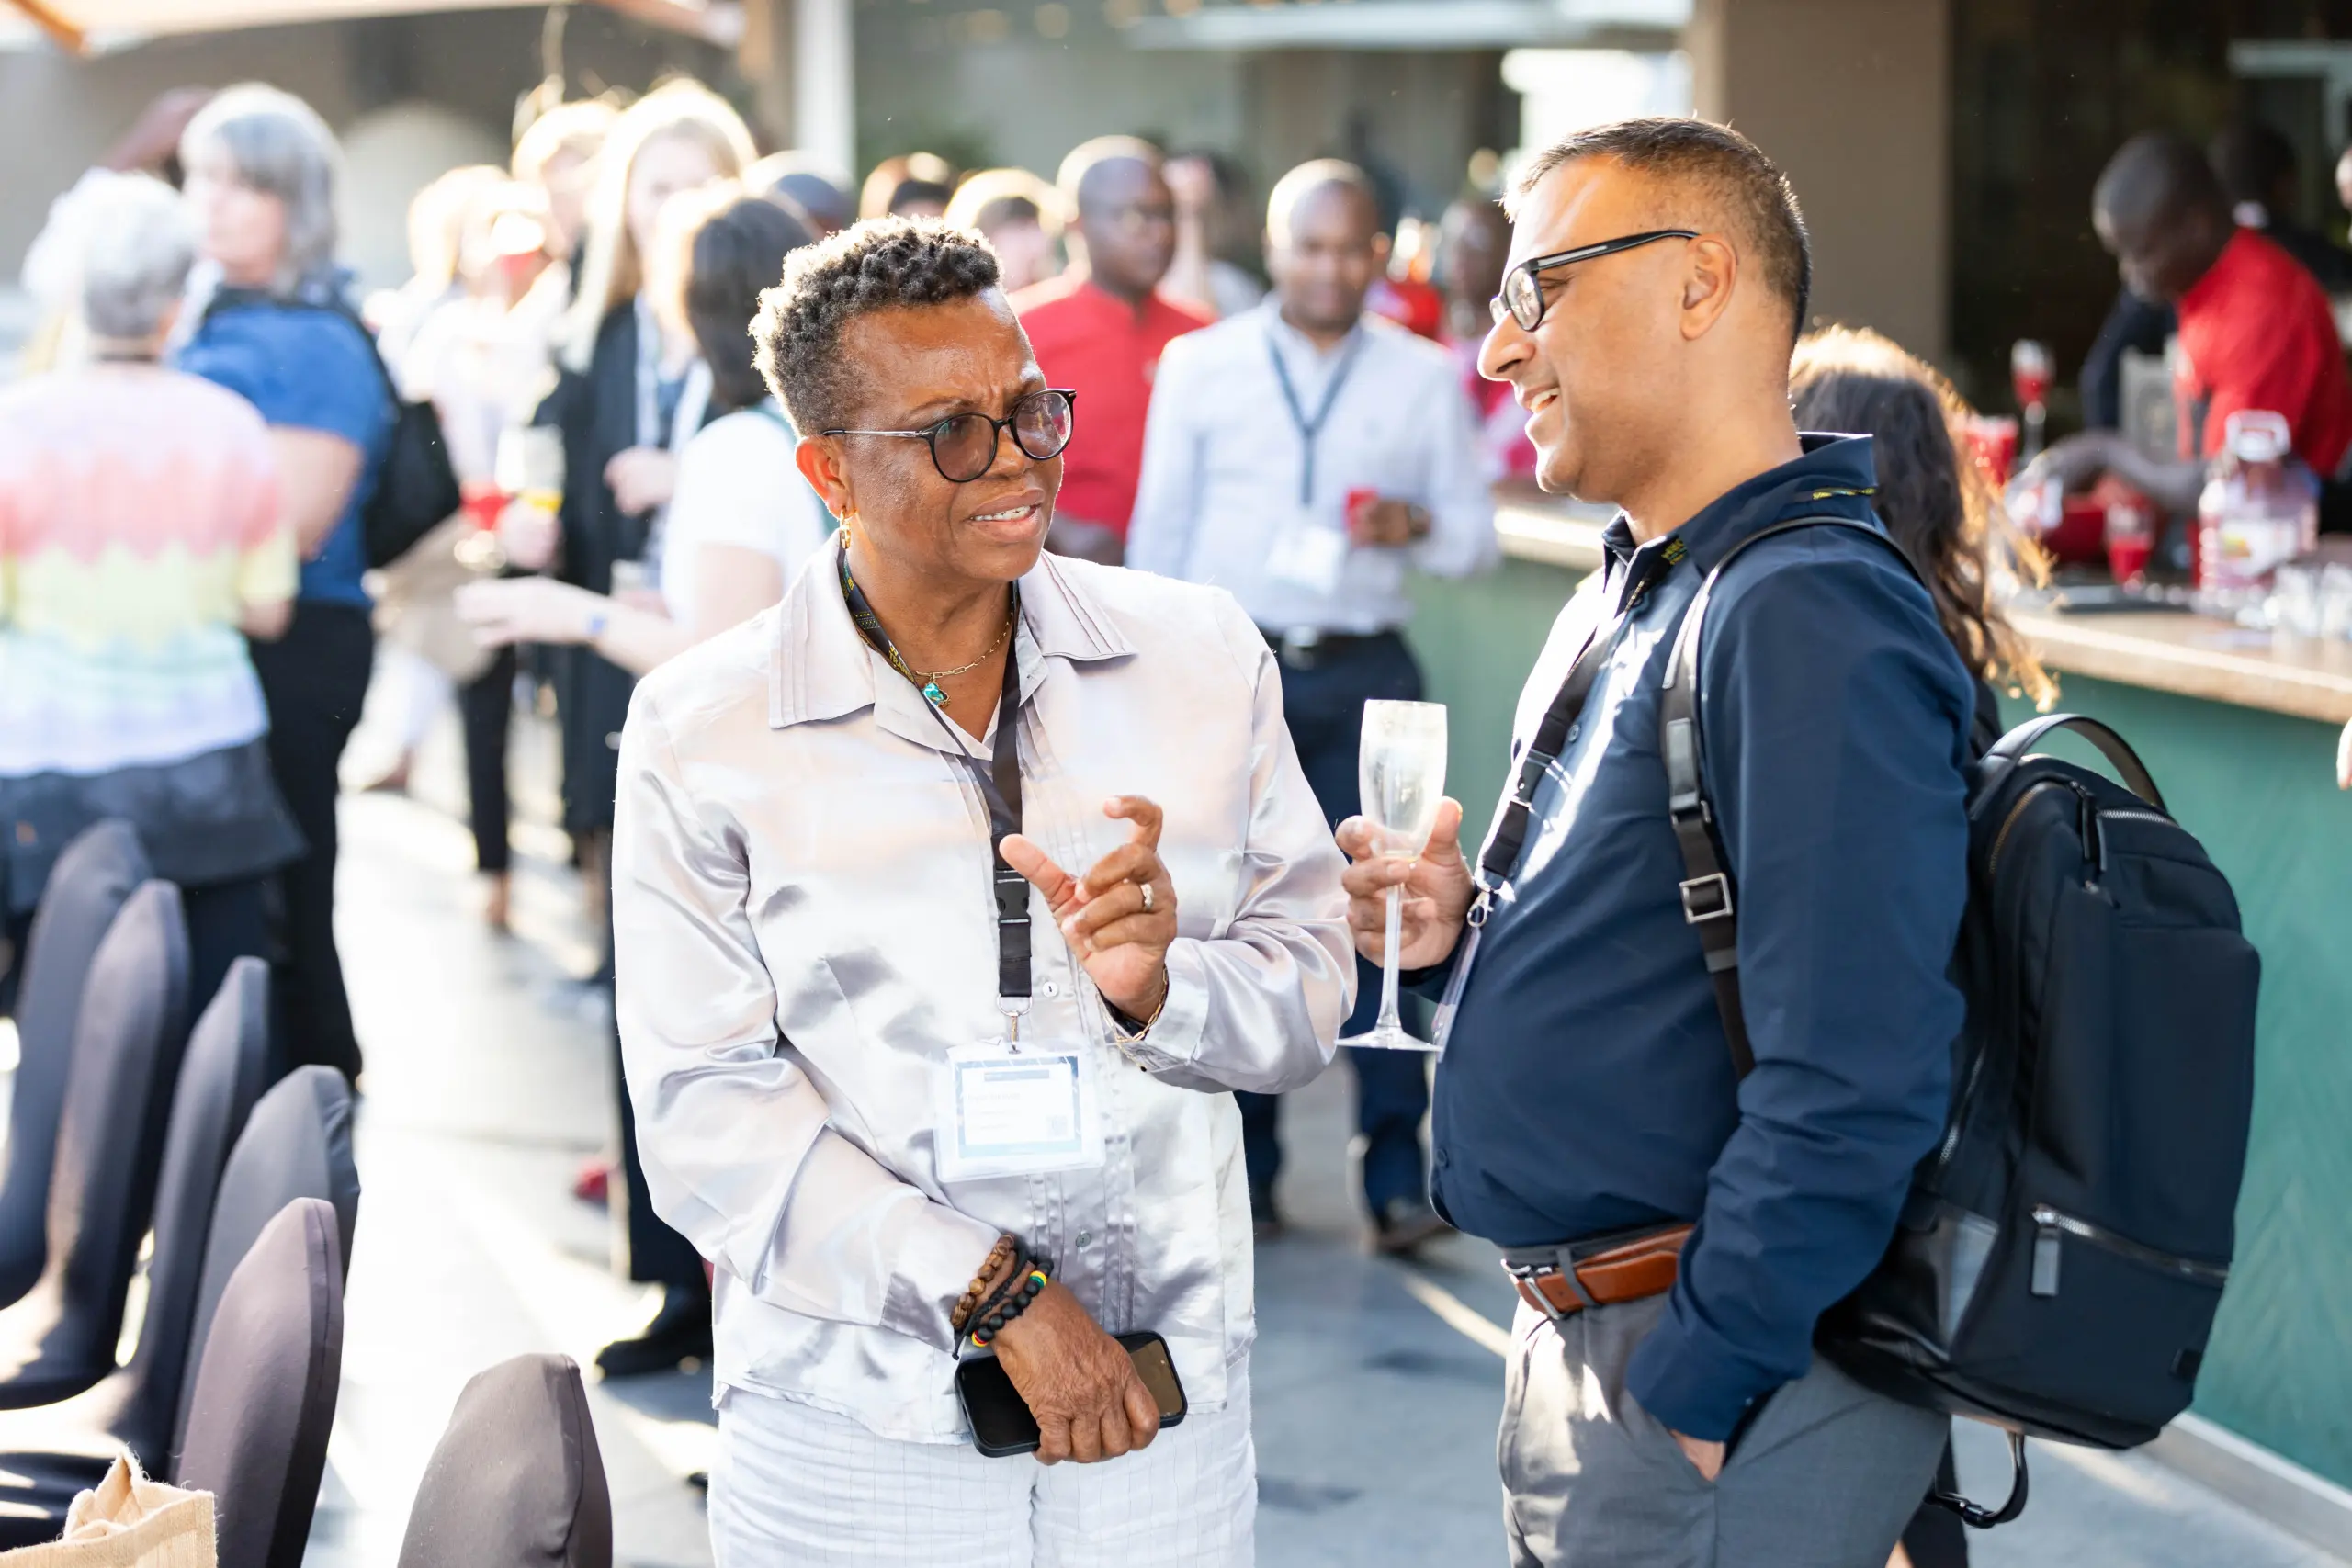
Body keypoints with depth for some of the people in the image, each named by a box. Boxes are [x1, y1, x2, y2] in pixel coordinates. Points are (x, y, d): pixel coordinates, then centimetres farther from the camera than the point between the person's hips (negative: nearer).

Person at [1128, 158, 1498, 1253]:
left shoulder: (1425, 378, 9)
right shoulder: (1198, 367, 8)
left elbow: (1476, 535, 10)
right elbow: (1159, 530, 10)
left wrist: (1416, 527, -13)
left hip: (1362, 672, 0)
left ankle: (1397, 1174, -4)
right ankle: (1242, 1167, 13)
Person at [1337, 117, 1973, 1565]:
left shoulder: (1809, 621, -20)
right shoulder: (1628, 602, 13)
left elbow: (1851, 1081, -26)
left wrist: (1695, 1392, -21)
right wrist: (1460, 938, 3)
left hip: (1722, 1392, -9)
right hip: (1580, 1340, 9)